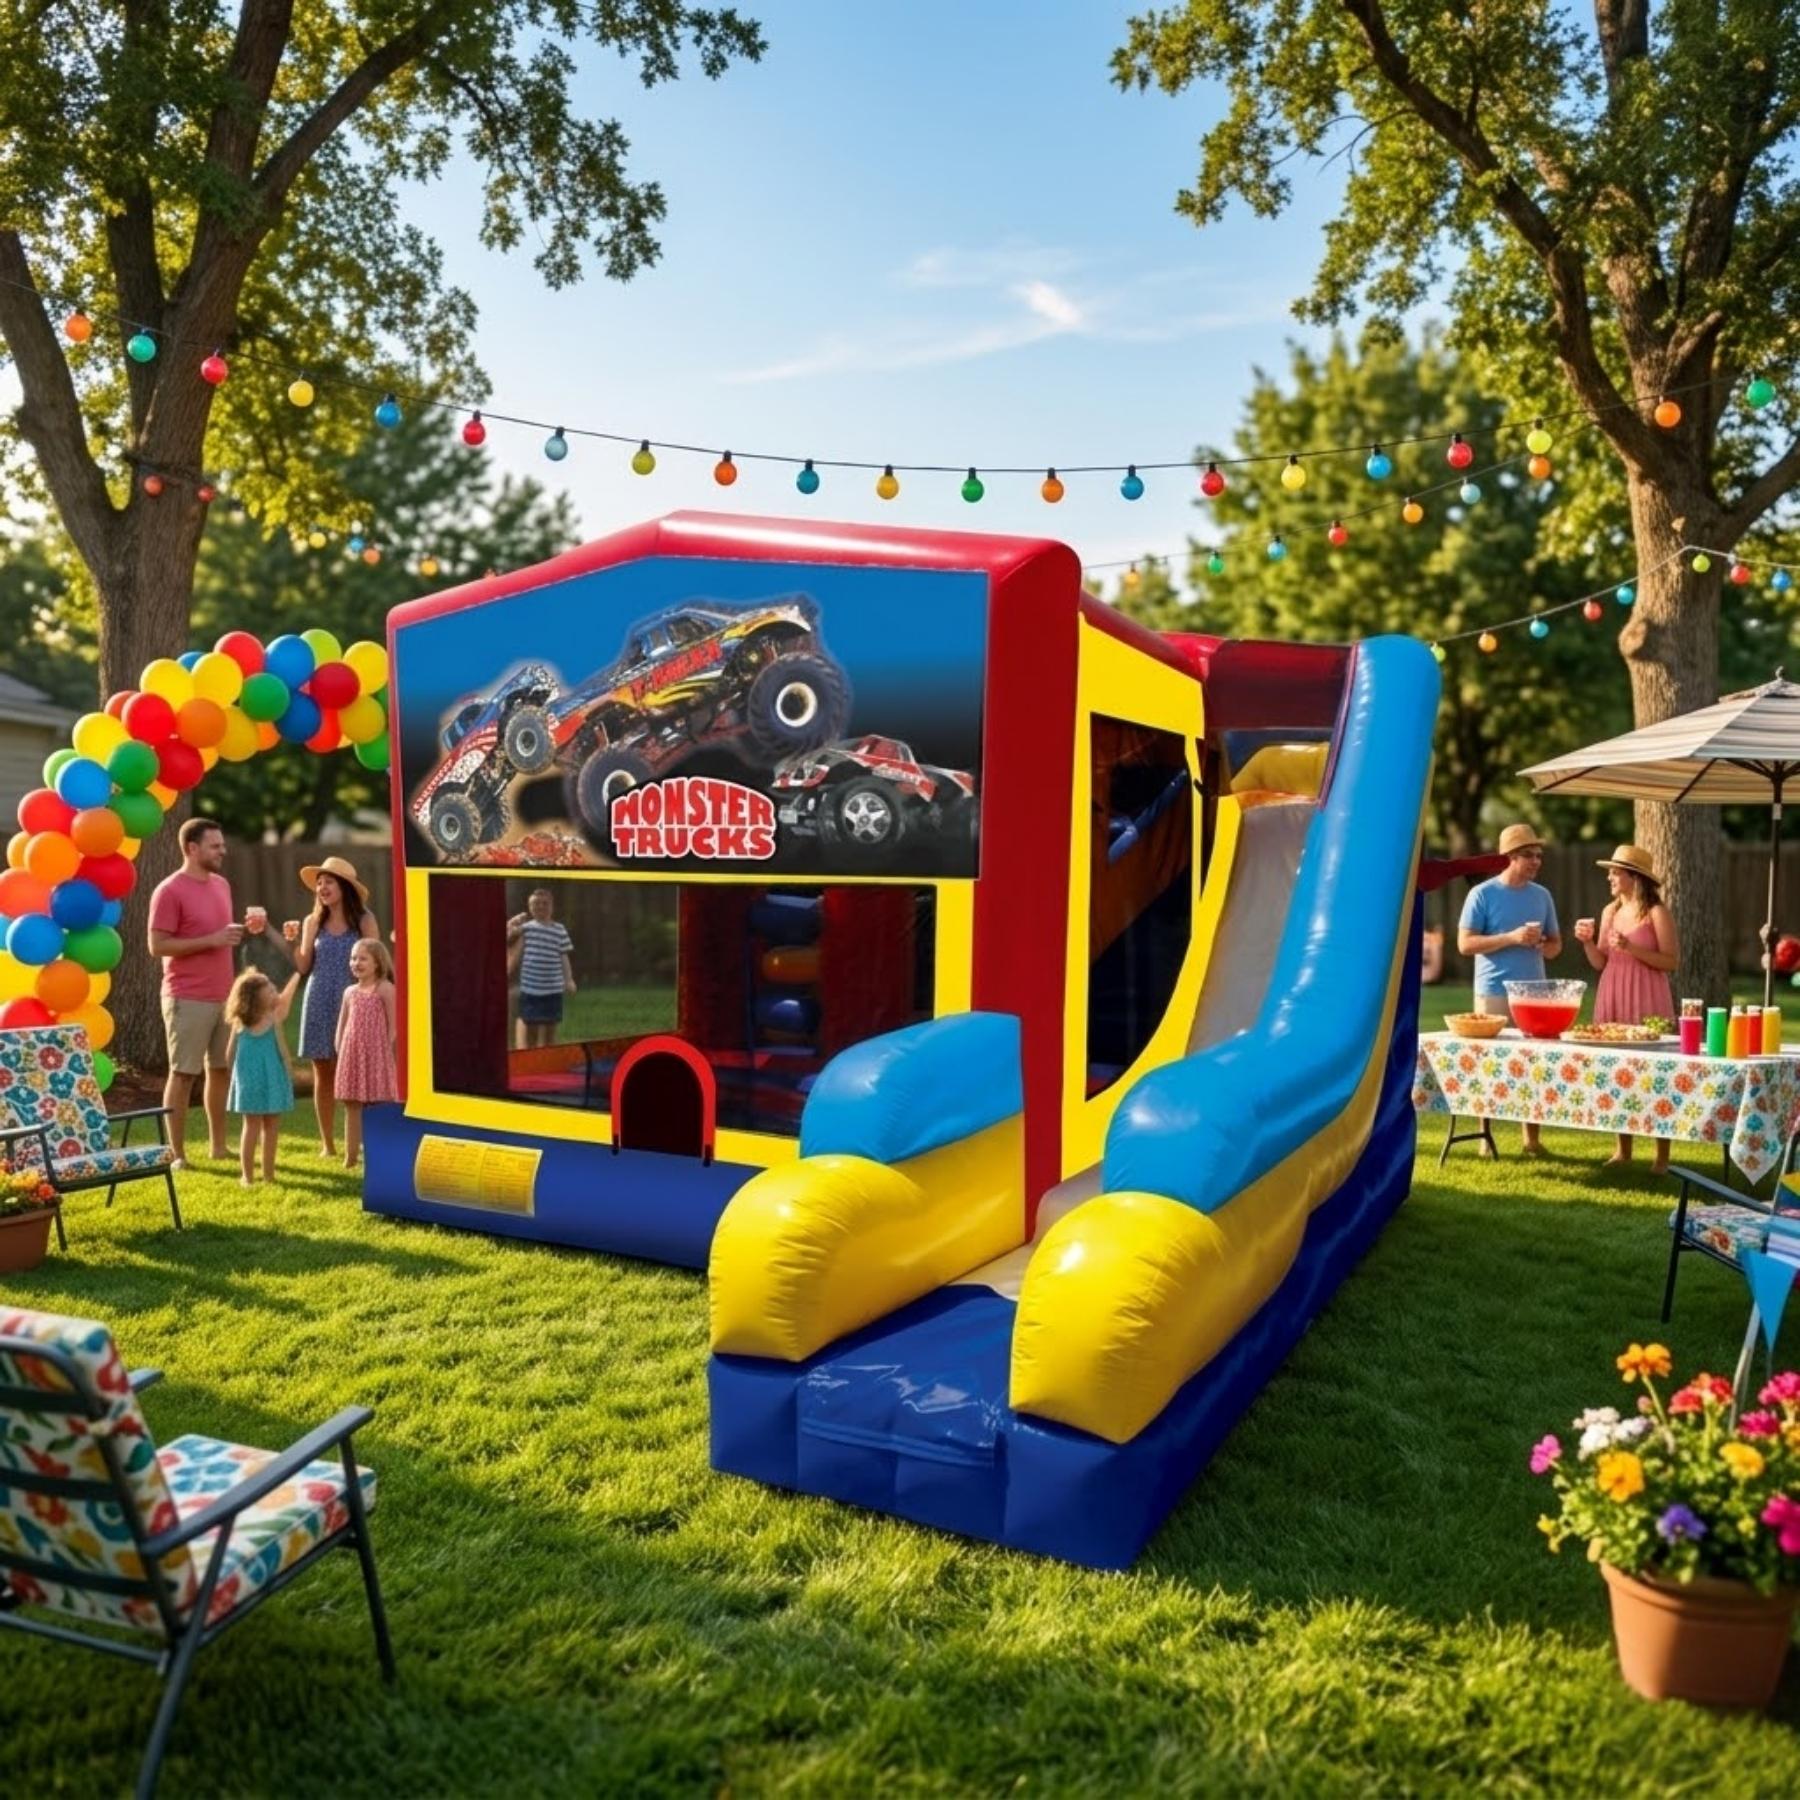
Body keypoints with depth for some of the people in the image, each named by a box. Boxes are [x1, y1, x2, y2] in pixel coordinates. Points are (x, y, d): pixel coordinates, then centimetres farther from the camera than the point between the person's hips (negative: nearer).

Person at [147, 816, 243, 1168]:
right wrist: (211, 940, -20)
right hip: (187, 999, -7)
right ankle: (177, 1153, 7)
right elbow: (157, 945, -15)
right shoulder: (169, 891, -11)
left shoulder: (222, 885, 12)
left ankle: (218, 1144, 22)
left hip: (223, 996, 7)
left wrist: (234, 935, 7)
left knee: (222, 1069, 11)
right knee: (183, 1073, -1)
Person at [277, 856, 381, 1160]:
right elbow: (304, 967, 7)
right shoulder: (312, 922, 8)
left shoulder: (363, 921, -2)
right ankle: (327, 1143, 15)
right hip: (318, 1005, 3)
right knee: (323, 1074, 7)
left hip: (351, 1004, -3)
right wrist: (291, 941, -6)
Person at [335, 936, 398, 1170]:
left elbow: (393, 1025, -7)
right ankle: (350, 1156, 16)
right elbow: (342, 1024, 14)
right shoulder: (350, 992, 11)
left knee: (377, 1105, -1)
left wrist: (390, 1051, -12)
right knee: (352, 1106, 9)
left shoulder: (385, 989, -5)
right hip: (352, 1055, 5)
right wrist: (340, 1050, 5)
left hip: (376, 1055, -5)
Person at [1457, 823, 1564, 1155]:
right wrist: (1512, 938, -17)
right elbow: (1465, 944, -8)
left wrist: (1541, 945, -7)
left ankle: (1531, 1136, 13)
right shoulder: (1482, 894, -3)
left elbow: (1555, 945, 17)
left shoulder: (1541, 895, 11)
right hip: (1493, 992, -4)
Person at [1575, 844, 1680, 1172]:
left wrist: (1632, 949, -20)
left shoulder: (1657, 913, -7)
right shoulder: (1610, 911, 10)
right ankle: (1623, 1150, 17)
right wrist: (1587, 941, -5)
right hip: (1611, 998, 6)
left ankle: (1662, 1156, 4)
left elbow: (1671, 961, -10)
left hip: (1646, 1000, -6)